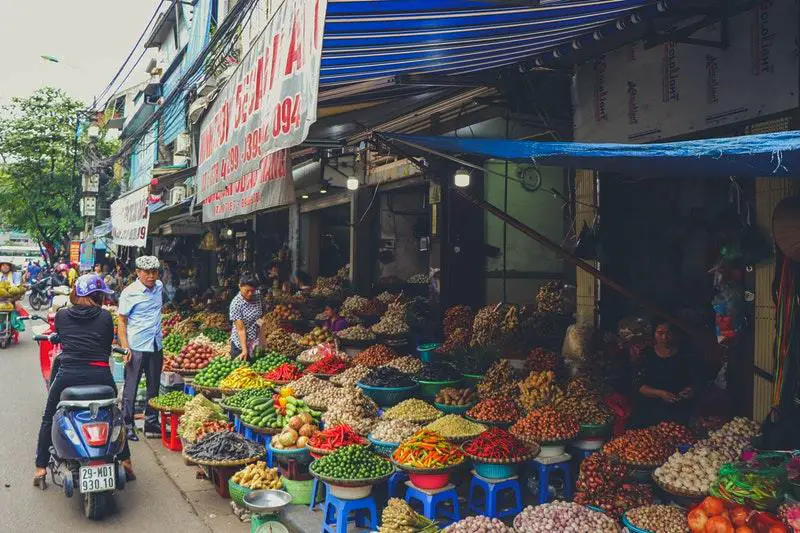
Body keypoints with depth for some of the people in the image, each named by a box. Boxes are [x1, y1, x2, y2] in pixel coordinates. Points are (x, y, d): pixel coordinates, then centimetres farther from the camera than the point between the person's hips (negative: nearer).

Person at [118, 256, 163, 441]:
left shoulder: (159, 287, 8)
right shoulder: (129, 293, -10)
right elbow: (121, 322, -8)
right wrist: (125, 347, -16)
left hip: (156, 346, 6)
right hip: (136, 348, -6)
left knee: (154, 387, 12)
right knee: (131, 387, 1)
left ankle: (152, 425, 21)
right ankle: (127, 425, 10)